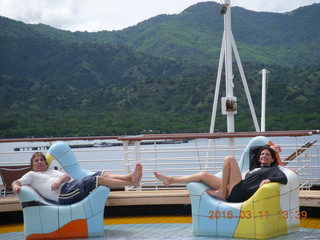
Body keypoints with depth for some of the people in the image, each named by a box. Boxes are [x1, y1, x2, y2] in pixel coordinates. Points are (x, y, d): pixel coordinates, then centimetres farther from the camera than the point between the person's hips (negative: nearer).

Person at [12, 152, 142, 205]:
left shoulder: (52, 171, 33)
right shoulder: (31, 175, 20)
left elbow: (67, 176, 17)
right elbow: (16, 182, 5)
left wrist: (59, 180, -8)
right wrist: (16, 187, -22)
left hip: (72, 188, 7)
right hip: (64, 193, -7)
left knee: (103, 174, -8)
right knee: (99, 179, -18)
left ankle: (130, 177, -22)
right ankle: (132, 182, -21)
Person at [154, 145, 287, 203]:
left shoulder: (273, 169, 10)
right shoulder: (256, 167, 29)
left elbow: (284, 179, -11)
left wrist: (269, 180, -27)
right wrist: (269, 147, 40)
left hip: (240, 192, -8)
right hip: (233, 193, 8)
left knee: (229, 159, -14)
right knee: (203, 175, 13)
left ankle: (222, 192, -12)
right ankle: (170, 180, 16)